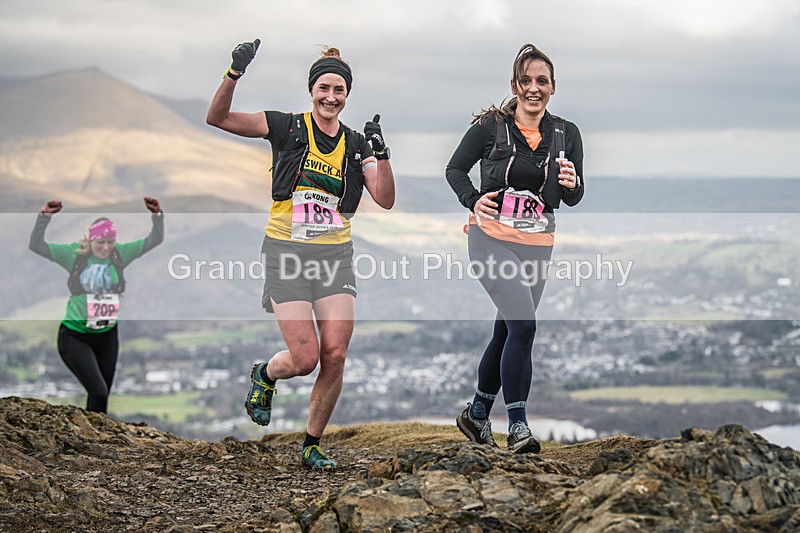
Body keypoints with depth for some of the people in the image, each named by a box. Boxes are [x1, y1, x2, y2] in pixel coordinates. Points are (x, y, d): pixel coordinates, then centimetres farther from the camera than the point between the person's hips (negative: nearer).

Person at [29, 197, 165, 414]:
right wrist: (45, 217, -26)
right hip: (75, 337, -4)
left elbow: (155, 240, 0)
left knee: (102, 395, 13)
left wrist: (157, 216, -16)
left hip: (107, 336, 4)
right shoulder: (74, 254, -9)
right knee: (99, 393, -15)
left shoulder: (121, 253, -1)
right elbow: (36, 244, -15)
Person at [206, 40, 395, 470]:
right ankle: (265, 376, 26)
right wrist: (234, 74, -24)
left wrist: (380, 152, -15)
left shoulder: (355, 145, 9)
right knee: (305, 358, -10)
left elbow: (385, 200, -1)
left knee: (335, 356, -7)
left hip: (335, 255, 3)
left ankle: (312, 445, 12)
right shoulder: (287, 127, -1)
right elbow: (218, 118, -9)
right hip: (287, 253, -3)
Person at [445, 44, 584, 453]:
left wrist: (571, 184, -16)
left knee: (506, 333, 14)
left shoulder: (566, 134, 3)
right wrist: (472, 201, -9)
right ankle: (517, 425, -16)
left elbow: (573, 199, 7)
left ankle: (476, 413, 34)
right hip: (491, 239, -4)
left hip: (536, 247, 4)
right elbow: (455, 168, 8)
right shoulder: (490, 127, -5)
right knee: (523, 324, -21)